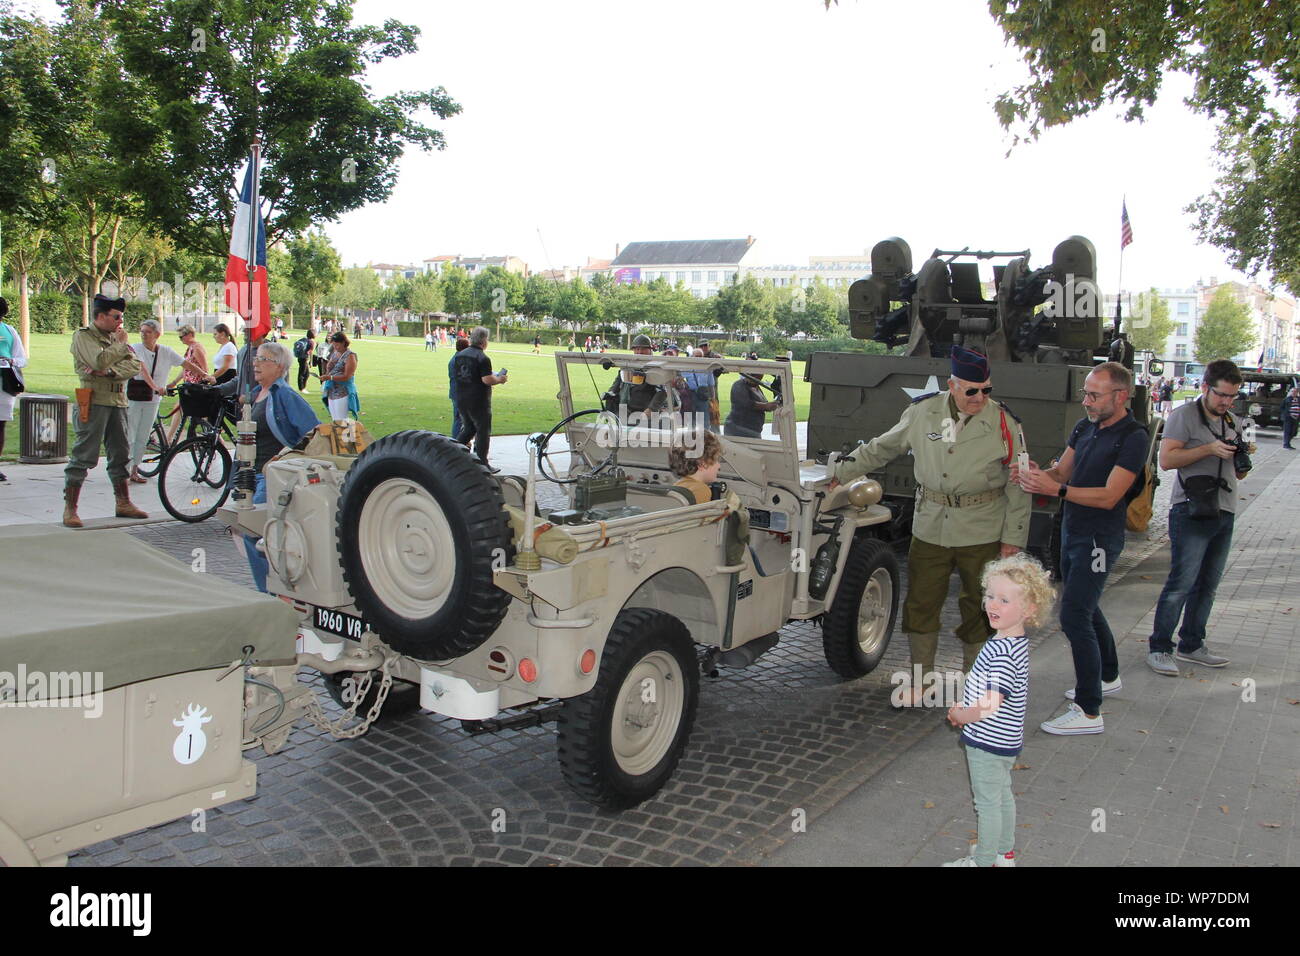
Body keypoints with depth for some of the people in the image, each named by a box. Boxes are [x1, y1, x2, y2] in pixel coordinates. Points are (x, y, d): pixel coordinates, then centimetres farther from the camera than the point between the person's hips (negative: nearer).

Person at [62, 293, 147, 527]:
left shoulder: (115, 337, 17)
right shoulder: (83, 336, -3)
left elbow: (134, 365, 2)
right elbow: (99, 361, -21)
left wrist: (109, 371, -15)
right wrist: (120, 343, -7)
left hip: (118, 402, 7)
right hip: (94, 401, -7)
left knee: (120, 454, 11)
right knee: (84, 455, -7)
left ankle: (123, 503, 20)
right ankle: (70, 508, -3)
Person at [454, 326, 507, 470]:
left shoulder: (460, 355, 8)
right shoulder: (483, 358, -16)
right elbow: (487, 380, -23)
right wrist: (499, 379, -3)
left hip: (461, 399, 7)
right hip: (478, 401, -7)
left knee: (468, 428, 21)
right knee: (483, 431, 3)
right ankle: (482, 463, 6)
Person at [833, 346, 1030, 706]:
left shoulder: (1004, 423, -7)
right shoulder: (923, 412, -1)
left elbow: (1017, 487, -2)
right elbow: (881, 448, 12)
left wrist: (1012, 538, -3)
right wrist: (841, 472, 11)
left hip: (981, 534, -2)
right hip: (930, 528, 2)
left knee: (978, 609, 8)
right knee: (920, 604, 8)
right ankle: (921, 681, 25)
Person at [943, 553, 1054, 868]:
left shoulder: (1002, 650, -29)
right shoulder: (1013, 642, 2)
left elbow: (990, 706, -32)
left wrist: (959, 716, -15)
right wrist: (965, 708, 6)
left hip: (988, 741, -9)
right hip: (1004, 740, 9)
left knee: (988, 802, 6)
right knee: (1003, 795, 22)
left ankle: (984, 861, 21)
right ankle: (1004, 852, 39)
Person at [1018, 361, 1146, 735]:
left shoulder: (1132, 438, -17)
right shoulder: (1084, 428, 7)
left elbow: (1109, 496, -22)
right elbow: (1063, 471, 10)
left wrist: (1055, 489, -30)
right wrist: (1038, 473, -12)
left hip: (1098, 539, -9)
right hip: (1072, 531, 9)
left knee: (1074, 617, -12)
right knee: (1086, 608, 22)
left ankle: (1088, 711, -6)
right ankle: (1107, 676, 44)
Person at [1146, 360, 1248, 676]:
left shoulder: (1233, 422, 18)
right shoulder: (1184, 415, -4)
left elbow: (1238, 474, 22)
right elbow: (1167, 459, -14)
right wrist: (1209, 449, -19)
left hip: (1224, 513, 7)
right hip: (1192, 511, -7)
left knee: (1207, 585, 10)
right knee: (1182, 582, -10)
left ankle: (1192, 645, 20)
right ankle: (1159, 648, -4)